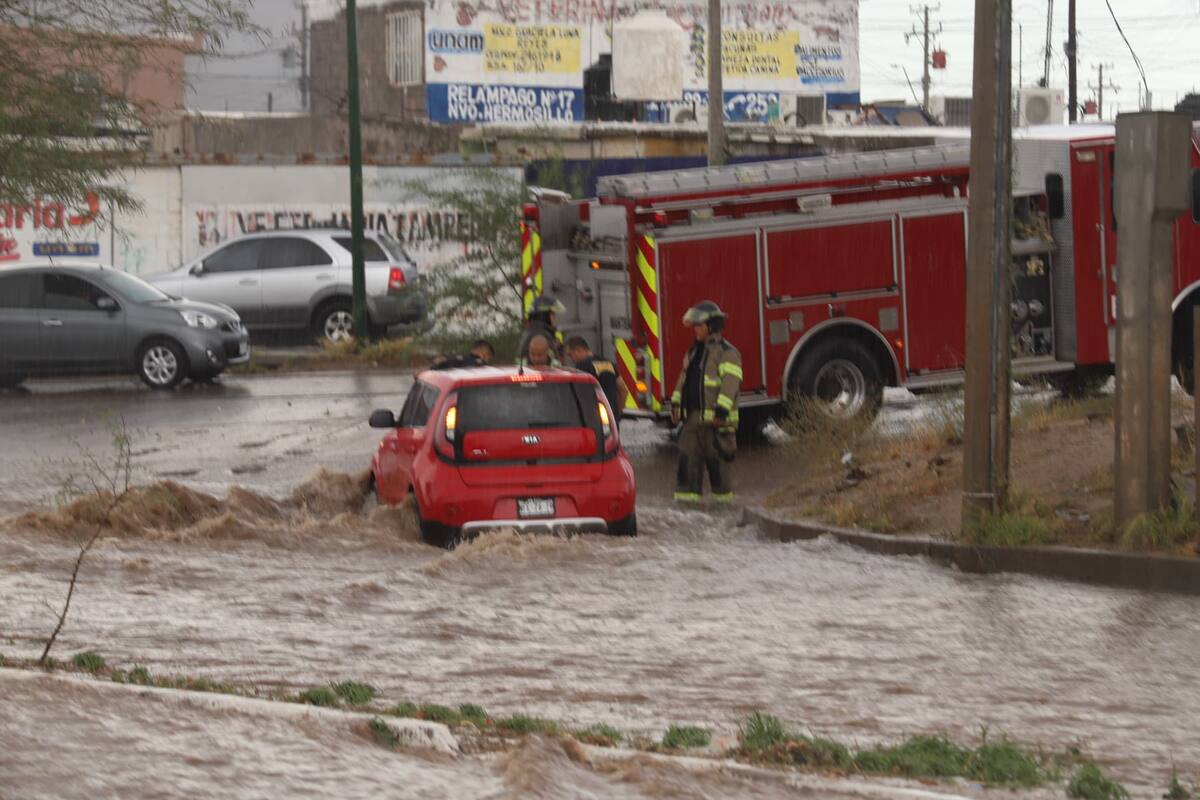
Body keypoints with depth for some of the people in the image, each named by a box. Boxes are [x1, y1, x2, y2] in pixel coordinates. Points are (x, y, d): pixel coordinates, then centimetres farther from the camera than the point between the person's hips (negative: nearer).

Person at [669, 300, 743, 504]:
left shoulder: (726, 353, -9)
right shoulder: (694, 351, 18)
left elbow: (730, 383, -18)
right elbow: (684, 378, 25)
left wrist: (722, 409, -25)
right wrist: (676, 402, 18)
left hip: (714, 419, -7)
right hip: (692, 416, 7)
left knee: (719, 461, 1)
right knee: (688, 458, 1)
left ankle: (723, 498, 9)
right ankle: (686, 496, 2)